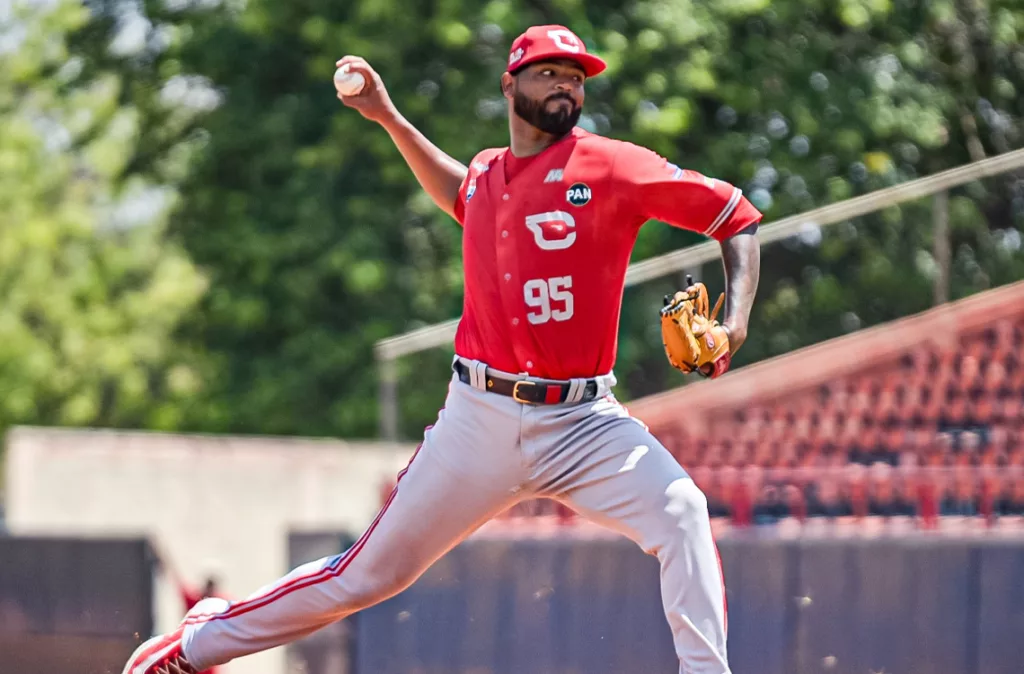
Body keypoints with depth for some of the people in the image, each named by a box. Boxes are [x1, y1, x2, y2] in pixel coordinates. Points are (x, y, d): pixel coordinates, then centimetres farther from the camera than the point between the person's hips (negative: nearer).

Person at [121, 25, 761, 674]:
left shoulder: (609, 164, -6)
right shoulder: (486, 173, 9)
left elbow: (737, 217, -4)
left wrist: (736, 320, -17)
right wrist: (390, 119, 28)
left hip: (582, 421, -2)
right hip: (481, 418, 2)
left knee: (682, 512, -30)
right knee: (370, 573, 8)